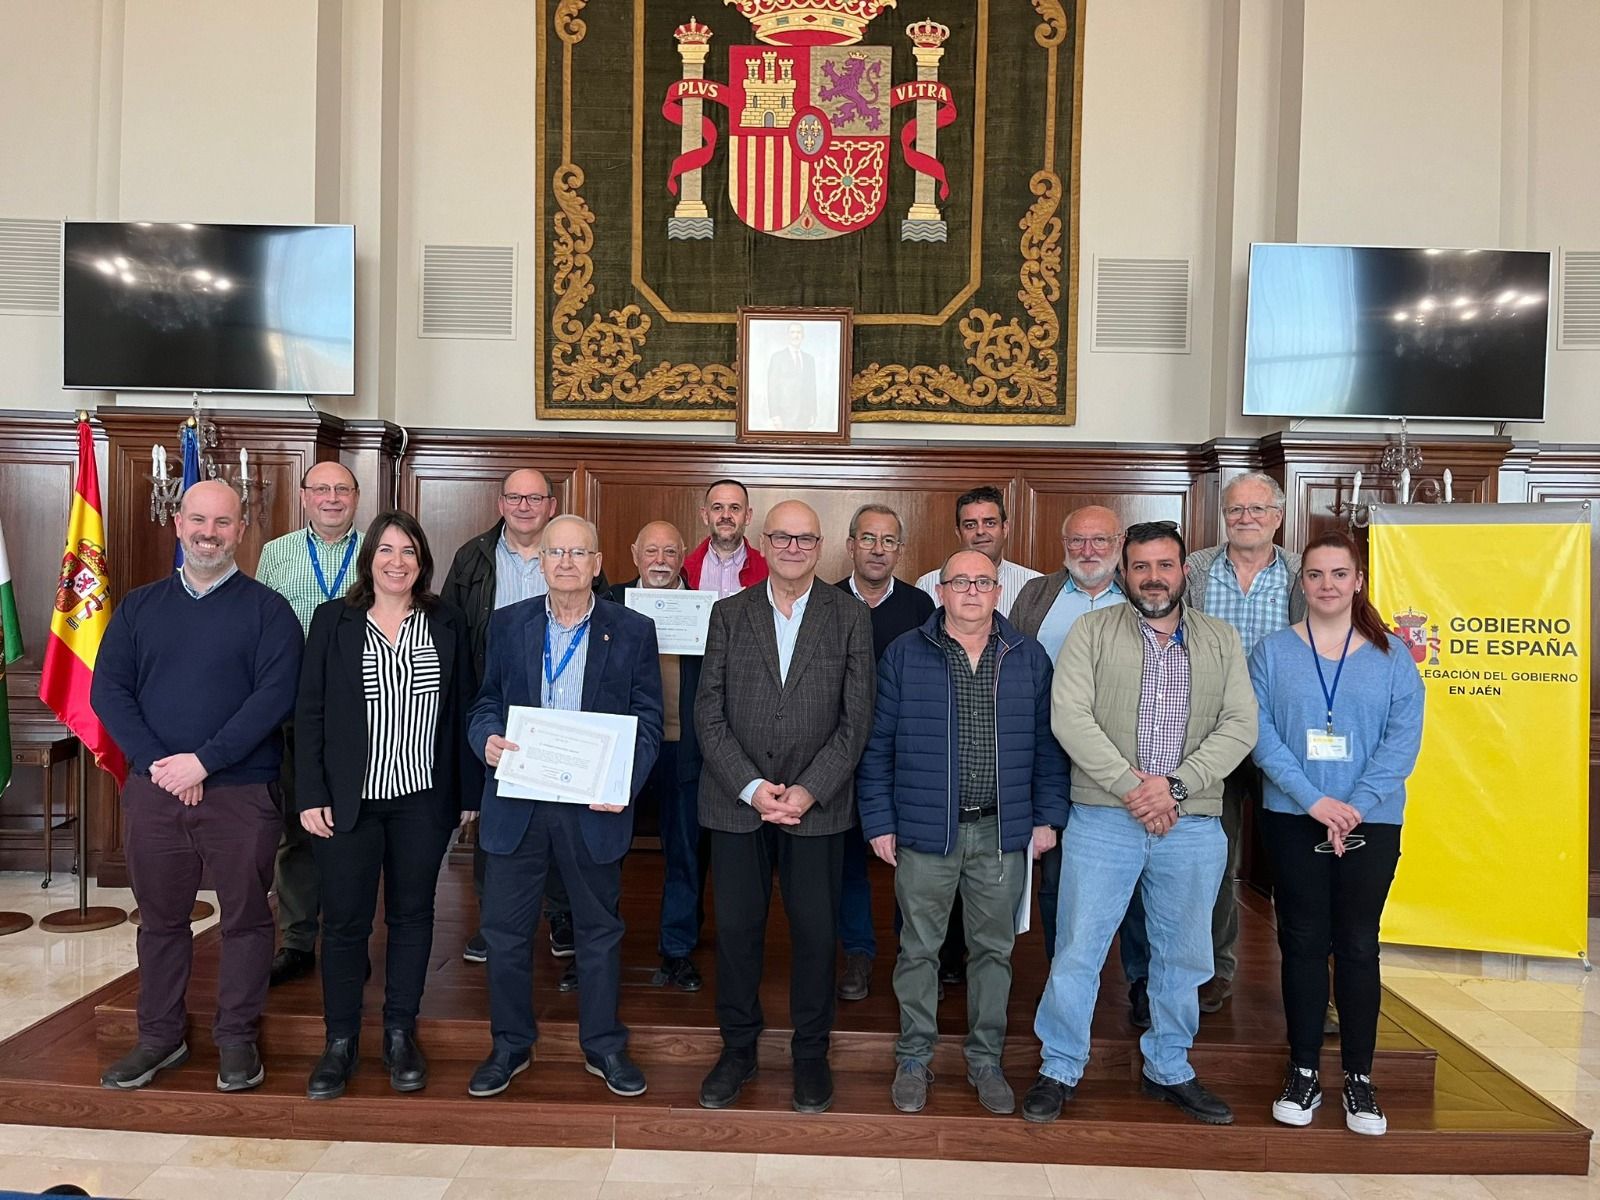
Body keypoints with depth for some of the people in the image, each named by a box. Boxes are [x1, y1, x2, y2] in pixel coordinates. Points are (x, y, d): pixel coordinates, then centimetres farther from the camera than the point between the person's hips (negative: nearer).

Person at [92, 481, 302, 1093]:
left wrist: (204, 760, -18)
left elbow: (275, 695, -12)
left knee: (245, 917, 6)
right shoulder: (138, 607, 9)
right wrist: (156, 762, -11)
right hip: (153, 789, 3)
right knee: (160, 917, 14)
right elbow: (108, 690, 2)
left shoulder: (267, 610, -2)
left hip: (241, 790, -3)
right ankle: (160, 1036, 30)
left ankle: (237, 1038, 22)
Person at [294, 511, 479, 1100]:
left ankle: (400, 1035, 25)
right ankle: (340, 1042, 20)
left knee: (412, 914, 10)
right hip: (348, 800, -1)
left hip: (423, 800, 1)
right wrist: (311, 795, -6)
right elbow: (310, 713, 0)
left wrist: (468, 793, 2)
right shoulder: (333, 620, 1)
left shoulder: (447, 623, 4)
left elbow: (463, 712, 4)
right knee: (344, 919, 5)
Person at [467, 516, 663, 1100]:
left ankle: (604, 1046, 30)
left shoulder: (633, 631, -1)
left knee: (599, 931, 12)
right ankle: (510, 1045, 31)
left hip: (594, 807, -1)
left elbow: (648, 721, 0)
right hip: (517, 803, 2)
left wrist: (626, 782, -15)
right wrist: (486, 738, -14)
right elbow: (484, 701, 8)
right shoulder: (507, 624, 4)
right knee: (506, 930, 11)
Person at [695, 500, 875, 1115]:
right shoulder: (729, 614, 5)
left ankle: (811, 1053, 26)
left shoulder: (850, 616, 2)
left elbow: (856, 718, -2)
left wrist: (808, 791, -11)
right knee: (736, 929, 8)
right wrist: (753, 787, -11)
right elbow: (708, 712, 0)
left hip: (817, 805, -1)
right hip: (737, 802, 1)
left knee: (815, 932, 7)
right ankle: (737, 1049, 27)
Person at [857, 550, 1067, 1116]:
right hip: (924, 830, -1)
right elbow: (878, 744, -1)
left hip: (1002, 833, 2)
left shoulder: (1028, 658, 5)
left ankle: (986, 1059, 29)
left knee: (994, 949, 12)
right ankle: (914, 1058, 25)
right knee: (919, 949, 8)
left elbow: (1047, 743, 7)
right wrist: (879, 821, -4)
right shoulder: (905, 655, -1)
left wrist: (1047, 815, 3)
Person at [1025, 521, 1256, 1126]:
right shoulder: (1092, 631, 1)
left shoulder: (1221, 640, 8)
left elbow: (1241, 725, -1)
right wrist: (1131, 785, -16)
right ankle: (1059, 1070, 21)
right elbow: (1069, 716, -10)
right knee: (1077, 951, 3)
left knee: (1183, 956, 15)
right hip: (1103, 820, -2)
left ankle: (1168, 1069, 35)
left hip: (1193, 826, 3)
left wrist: (1175, 786, -13)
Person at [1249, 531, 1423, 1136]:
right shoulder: (1272, 651, 1)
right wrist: (1314, 800, -16)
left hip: (1371, 822, 0)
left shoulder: (1391, 655, 3)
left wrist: (1356, 805, -14)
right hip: (1292, 819, 0)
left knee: (1358, 945, 7)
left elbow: (1404, 738, -4)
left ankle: (1359, 1078, 19)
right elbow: (1260, 733, -6)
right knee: (1303, 943, 6)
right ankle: (1303, 1073, 17)